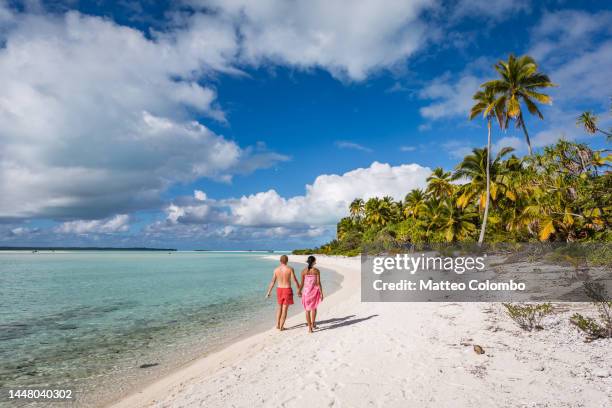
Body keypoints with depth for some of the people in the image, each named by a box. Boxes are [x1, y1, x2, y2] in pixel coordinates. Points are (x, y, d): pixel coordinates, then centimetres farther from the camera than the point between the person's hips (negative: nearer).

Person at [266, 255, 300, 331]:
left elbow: (272, 282, 0)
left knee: (280, 307, 20)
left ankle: (277, 324, 17)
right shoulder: (290, 269, -10)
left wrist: (268, 293, 6)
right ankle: (281, 327, 3)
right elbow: (295, 280, -9)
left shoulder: (276, 269, -2)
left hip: (279, 289, 3)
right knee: (284, 309, 3)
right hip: (287, 290, -3)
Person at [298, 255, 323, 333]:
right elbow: (318, 283, -9)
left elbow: (302, 283, 2)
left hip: (306, 291, 1)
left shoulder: (304, 271, -3)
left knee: (307, 310, 9)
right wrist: (321, 293, -3)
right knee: (314, 307, 25)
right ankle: (313, 323, 23)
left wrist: (299, 291, 18)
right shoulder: (316, 270, -7)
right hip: (315, 290, -1)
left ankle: (310, 328, 8)